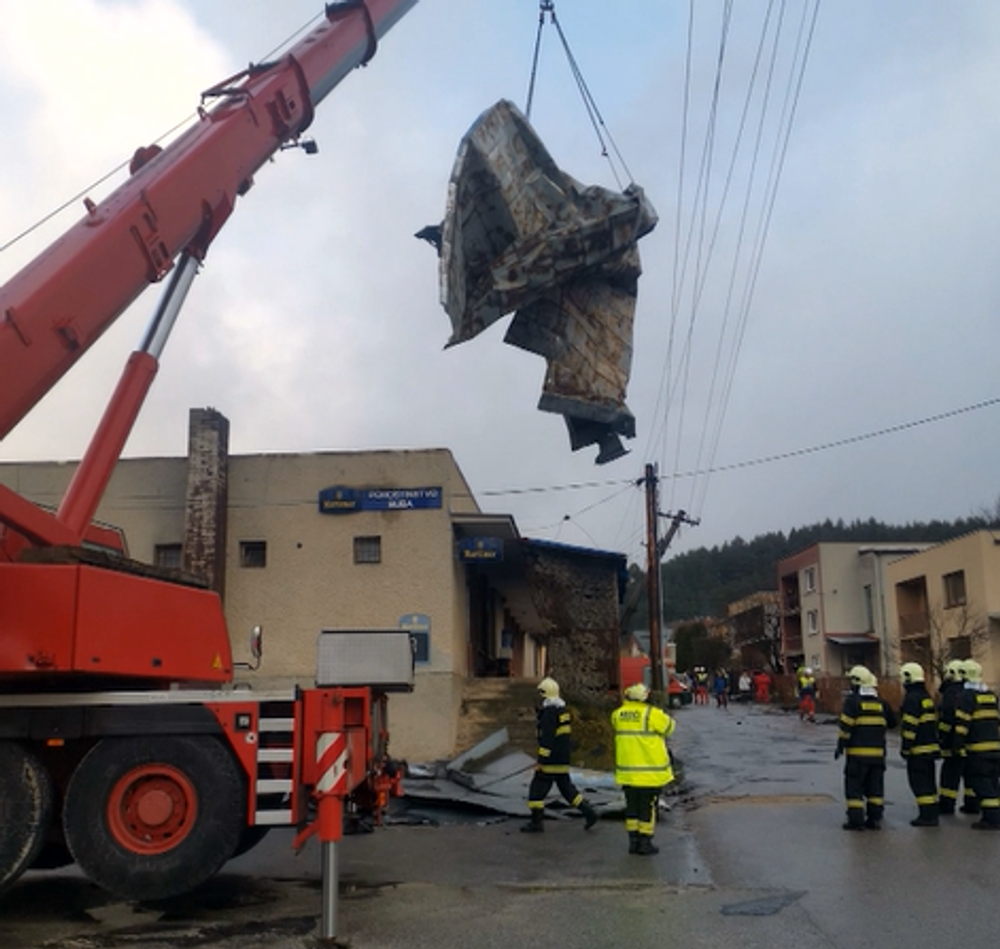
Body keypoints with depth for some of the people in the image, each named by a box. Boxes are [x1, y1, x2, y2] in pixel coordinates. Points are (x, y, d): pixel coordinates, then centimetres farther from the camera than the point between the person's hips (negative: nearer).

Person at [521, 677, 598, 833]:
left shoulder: (549, 712, -17)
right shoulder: (562, 709, 12)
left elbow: (547, 738, -22)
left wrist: (541, 760, -20)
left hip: (551, 760, -9)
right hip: (563, 759, 9)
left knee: (537, 789, 0)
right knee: (566, 787, 15)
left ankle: (536, 822, 4)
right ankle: (588, 813, 9)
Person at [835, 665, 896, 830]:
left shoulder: (852, 701, -9)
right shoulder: (880, 702, 9)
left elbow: (846, 726, -14)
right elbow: (892, 722, 17)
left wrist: (840, 746, -7)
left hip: (858, 752, -6)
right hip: (878, 752, 6)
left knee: (854, 786, 1)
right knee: (875, 786, 13)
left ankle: (856, 820, -2)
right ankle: (874, 818, 15)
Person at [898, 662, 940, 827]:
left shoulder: (912, 699, -16)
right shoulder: (927, 696, 14)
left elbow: (910, 726, -20)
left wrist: (905, 747, -15)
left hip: (918, 749, -9)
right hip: (931, 746, 9)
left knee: (920, 783, -5)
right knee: (929, 782, 14)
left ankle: (927, 816, -5)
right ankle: (932, 814, 19)